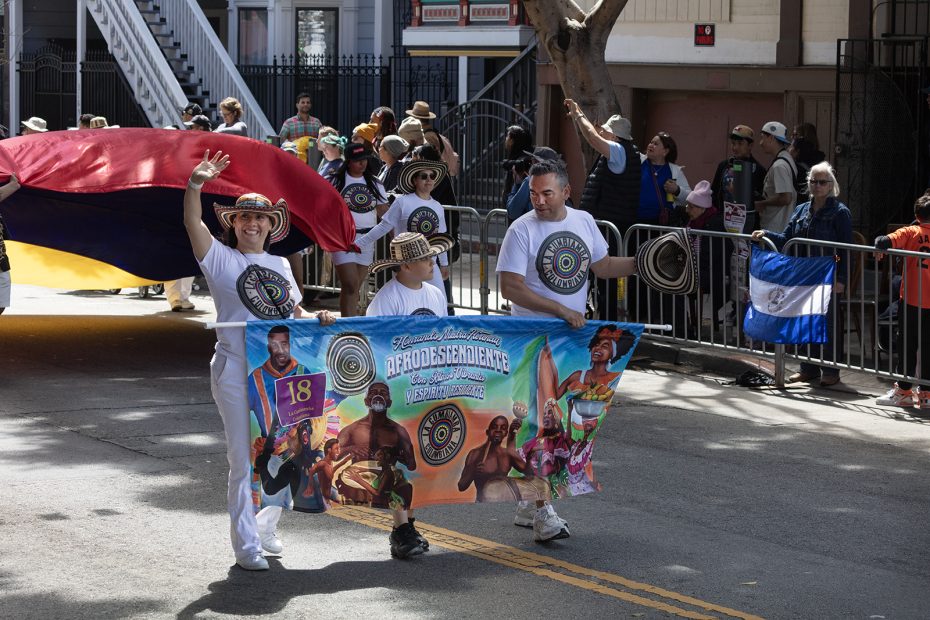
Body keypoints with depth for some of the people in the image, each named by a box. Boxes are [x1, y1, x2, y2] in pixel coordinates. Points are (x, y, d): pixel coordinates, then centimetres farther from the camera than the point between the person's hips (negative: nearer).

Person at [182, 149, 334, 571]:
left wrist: (317, 319, 2)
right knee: (245, 459, -4)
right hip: (236, 373, -5)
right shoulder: (221, 259, 2)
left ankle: (265, 530, 28)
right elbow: (193, 223, -13)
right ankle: (246, 547, 2)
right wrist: (195, 185, -28)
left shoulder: (279, 265, 17)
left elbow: (293, 313, 23)